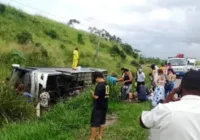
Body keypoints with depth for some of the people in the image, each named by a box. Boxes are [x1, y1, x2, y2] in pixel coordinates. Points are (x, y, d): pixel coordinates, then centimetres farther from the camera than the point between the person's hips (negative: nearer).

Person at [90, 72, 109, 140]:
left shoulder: (99, 85, -21)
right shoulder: (106, 85, 6)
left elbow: (96, 96, -25)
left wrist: (92, 94, -5)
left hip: (98, 107, -8)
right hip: (104, 106, 8)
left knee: (94, 123, 1)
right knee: (102, 122, 17)